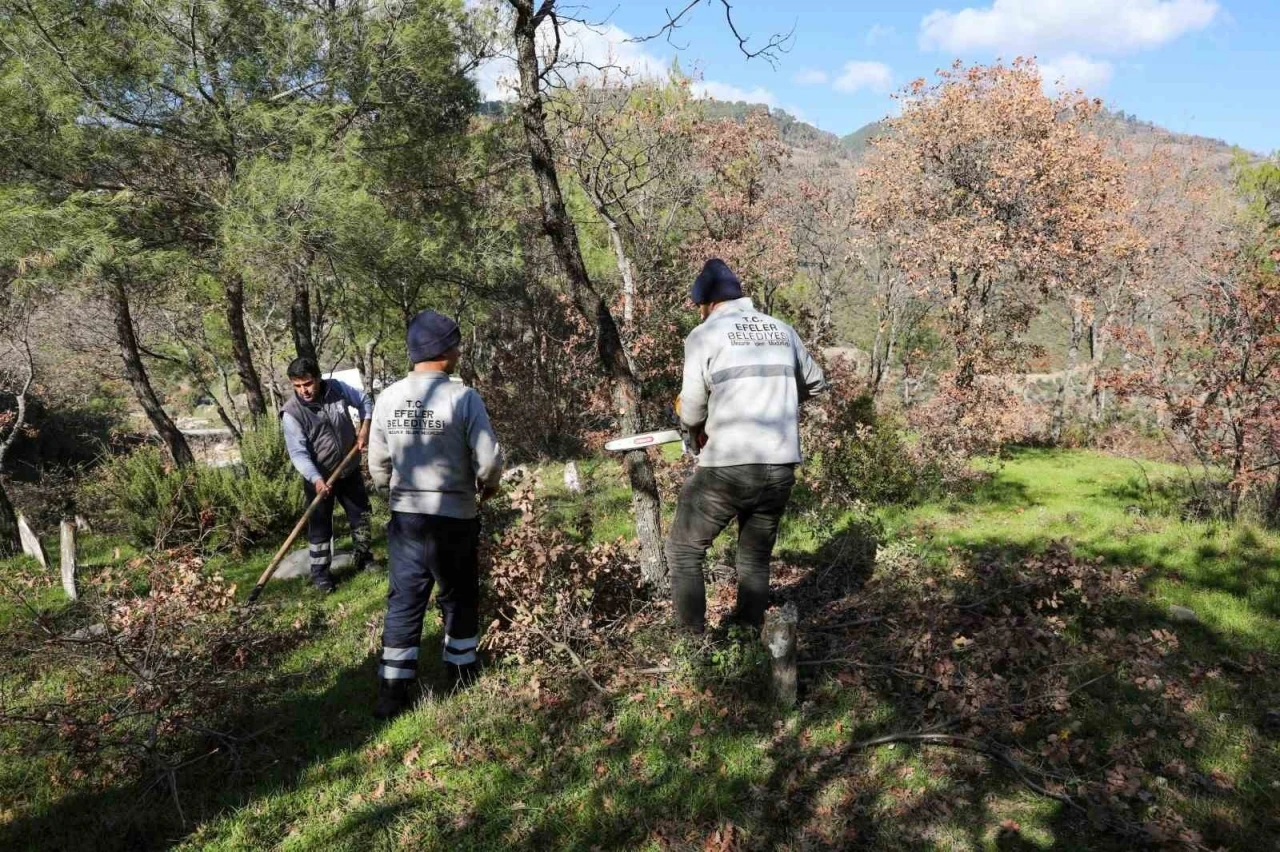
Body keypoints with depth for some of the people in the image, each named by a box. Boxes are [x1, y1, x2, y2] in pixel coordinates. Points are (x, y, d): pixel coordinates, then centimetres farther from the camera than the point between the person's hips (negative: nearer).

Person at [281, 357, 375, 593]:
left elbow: (364, 401, 8)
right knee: (320, 526, 5)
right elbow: (298, 453, -25)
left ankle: (362, 556, 35)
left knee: (361, 514, 15)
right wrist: (316, 479, -37)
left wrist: (365, 427, -6)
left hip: (350, 470, 4)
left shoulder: (337, 388, -11)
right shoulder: (291, 413, -21)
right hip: (319, 478, -4)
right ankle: (320, 572, 19)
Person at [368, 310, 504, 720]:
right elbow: (489, 459, -15)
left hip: (405, 517, 4)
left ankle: (392, 695, 14)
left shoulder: (388, 398, 0)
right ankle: (462, 681, 30)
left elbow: (378, 464, 7)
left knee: (404, 602, 12)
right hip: (453, 518, -3)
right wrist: (488, 486, 8)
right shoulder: (463, 397, -15)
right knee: (459, 598, 16)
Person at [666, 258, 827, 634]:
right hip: (781, 468, 5)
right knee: (756, 559, 20)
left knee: (684, 552, 13)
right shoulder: (782, 330, 12)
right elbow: (815, 383, 25)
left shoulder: (704, 335, -2)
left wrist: (697, 433, 18)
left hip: (727, 468, -5)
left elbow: (691, 410, -3)